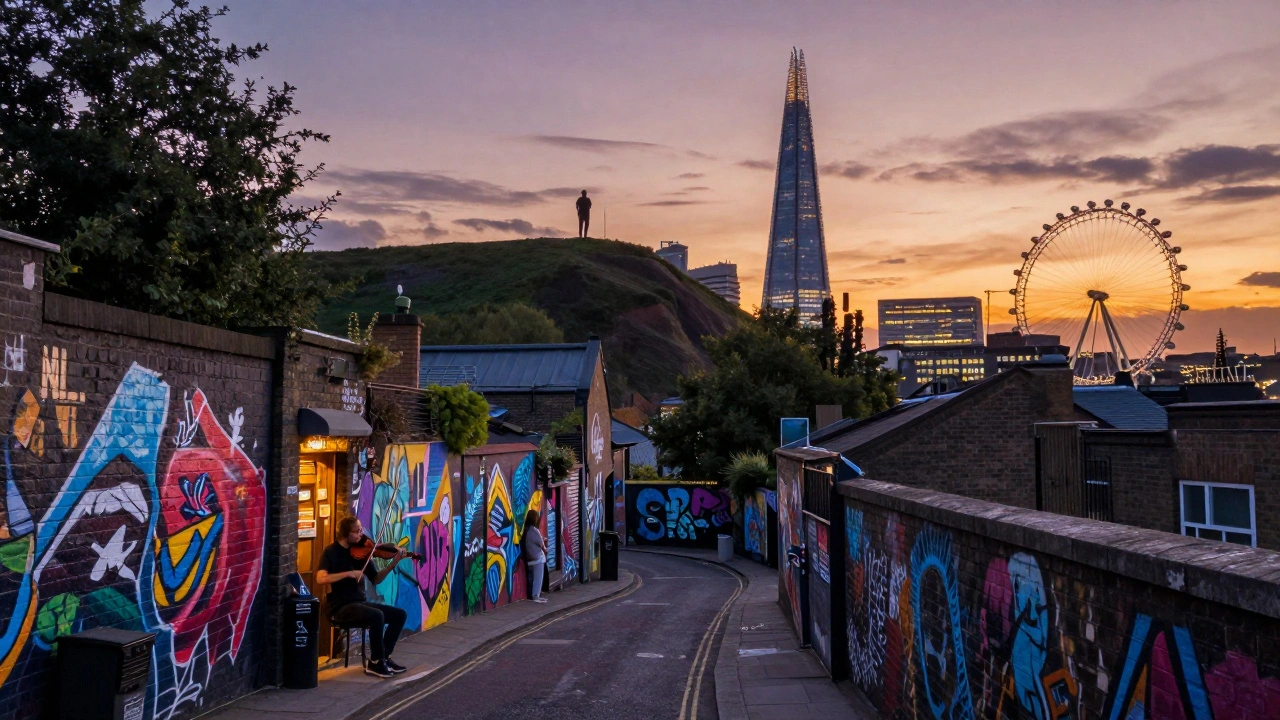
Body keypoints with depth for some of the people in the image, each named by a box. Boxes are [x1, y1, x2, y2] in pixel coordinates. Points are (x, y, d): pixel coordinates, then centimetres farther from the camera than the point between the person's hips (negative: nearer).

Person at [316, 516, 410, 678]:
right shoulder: (331, 551, -7)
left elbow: (376, 579, 8)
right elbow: (320, 579, -22)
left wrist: (394, 563, -6)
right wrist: (348, 573, -27)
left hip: (359, 603, 7)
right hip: (341, 607, -7)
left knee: (399, 614, -3)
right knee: (377, 615, -30)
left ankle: (383, 657, 6)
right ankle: (376, 662, -13)